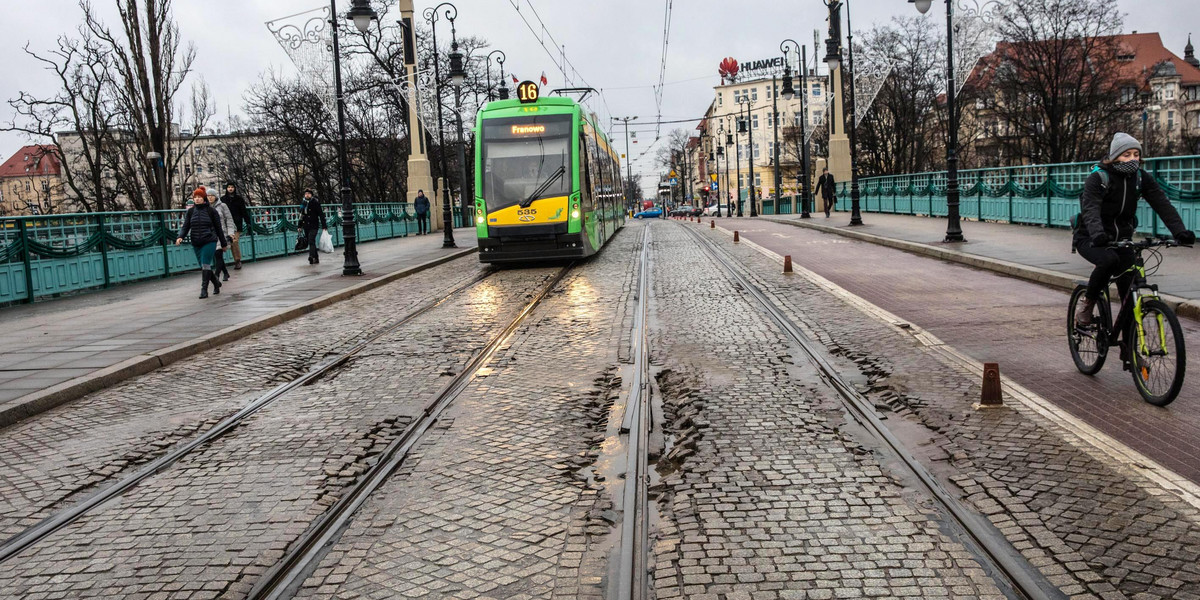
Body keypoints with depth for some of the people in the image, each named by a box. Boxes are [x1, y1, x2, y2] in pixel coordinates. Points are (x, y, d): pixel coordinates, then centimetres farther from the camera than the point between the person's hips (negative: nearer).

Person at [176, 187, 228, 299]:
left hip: (209, 241, -4)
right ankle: (216, 283, 30)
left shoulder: (211, 211, 0)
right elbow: (186, 226, 7)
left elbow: (218, 227, 4)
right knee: (203, 266, 8)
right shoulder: (190, 212, 8)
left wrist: (223, 243, 7)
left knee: (205, 265, -14)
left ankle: (204, 289, -10)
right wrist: (181, 237, -13)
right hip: (196, 243, 4)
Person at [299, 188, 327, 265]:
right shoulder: (303, 203, 10)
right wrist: (300, 226, 18)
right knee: (310, 241, 9)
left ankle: (311, 256, -30)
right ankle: (316, 258, 17)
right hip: (306, 226, 6)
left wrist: (324, 226, -11)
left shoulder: (315, 202, -5)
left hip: (314, 226, -6)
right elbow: (301, 215, 19)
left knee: (311, 240, -20)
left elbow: (321, 214, -6)